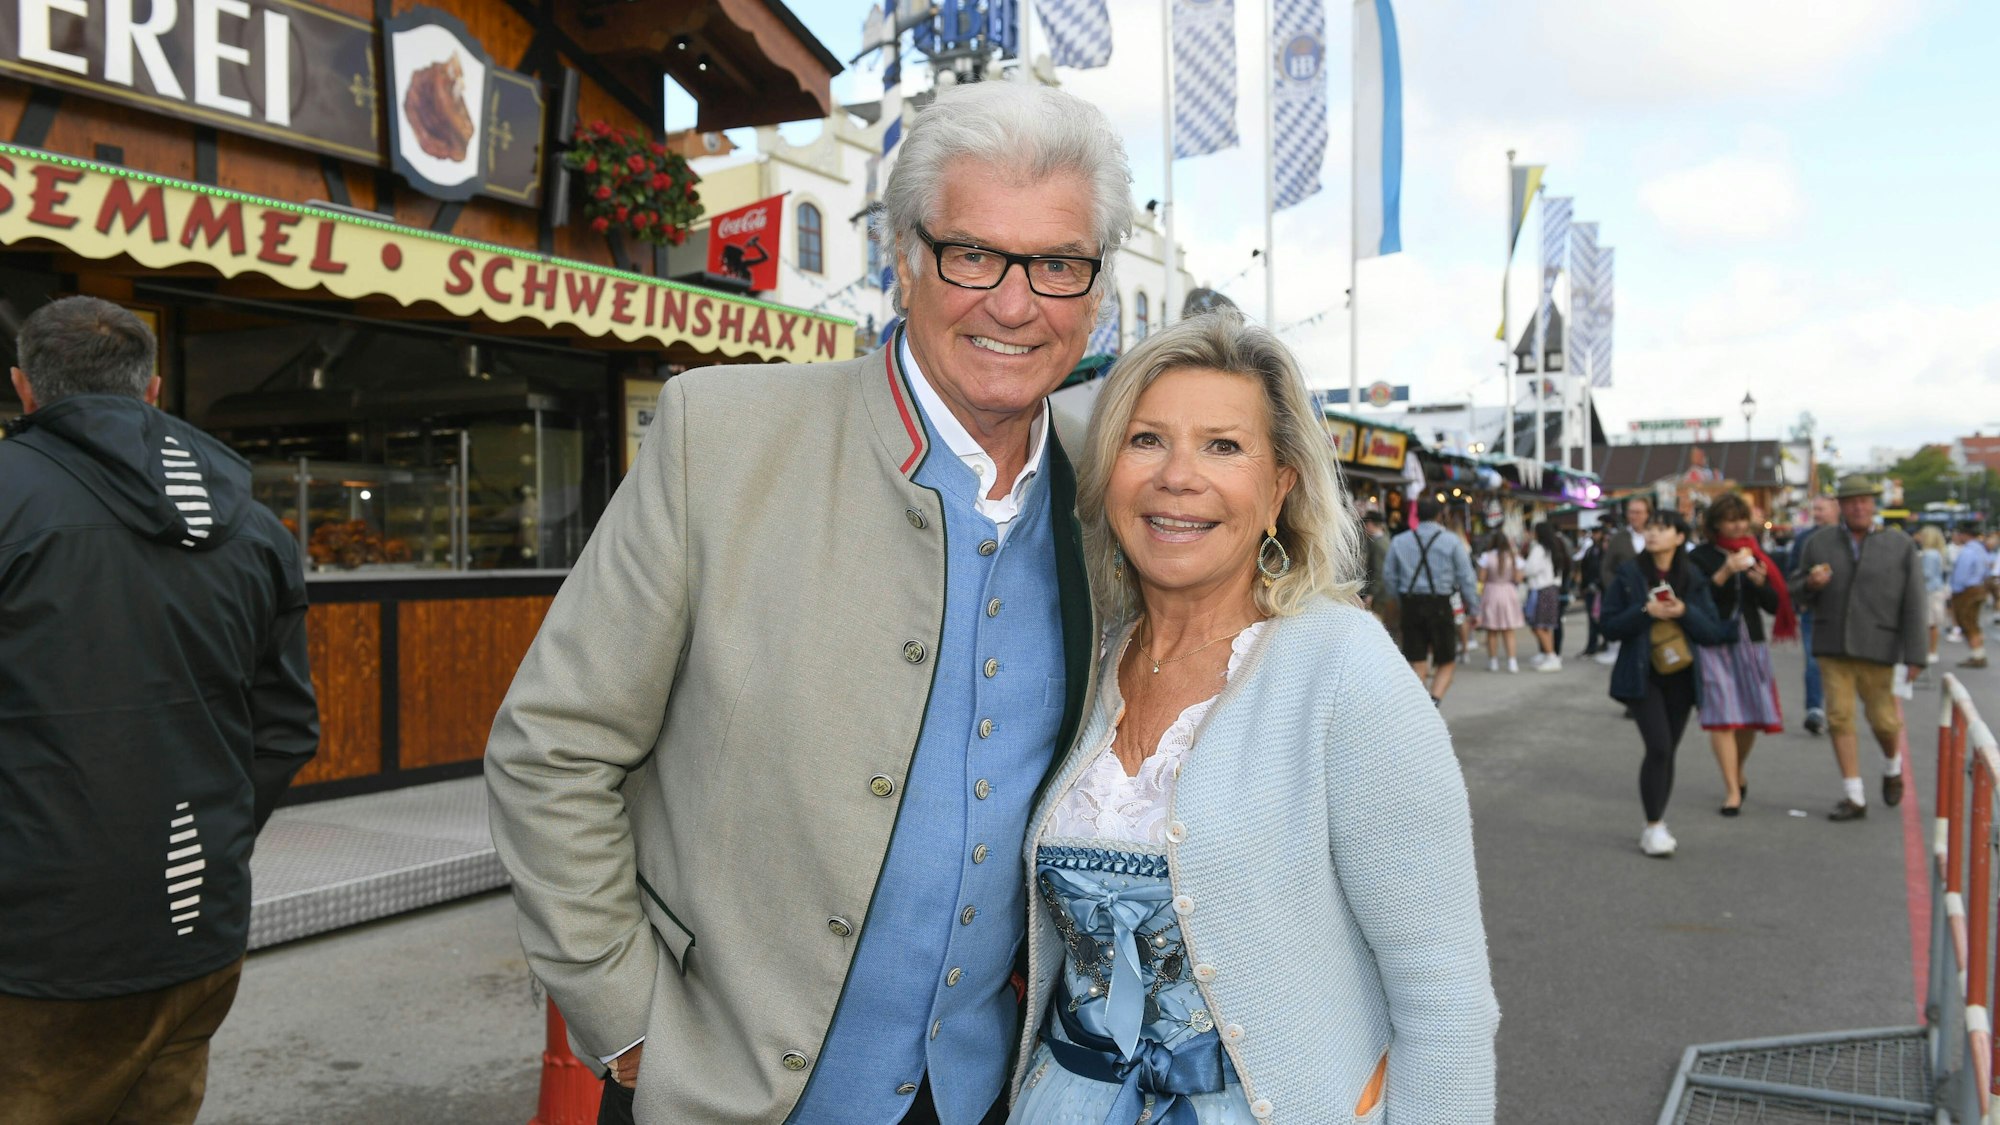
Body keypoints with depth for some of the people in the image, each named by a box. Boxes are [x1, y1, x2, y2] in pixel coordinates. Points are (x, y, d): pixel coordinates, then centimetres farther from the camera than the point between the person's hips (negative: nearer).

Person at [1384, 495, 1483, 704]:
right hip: (1440, 606, -3)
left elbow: (1391, 578, 6)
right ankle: (1434, 700, -15)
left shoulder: (1398, 542, 5)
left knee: (1417, 665, 9)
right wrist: (1473, 609, 6)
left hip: (1411, 605, 3)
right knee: (1447, 663, 7)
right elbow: (1466, 579, -2)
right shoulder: (1452, 541, -2)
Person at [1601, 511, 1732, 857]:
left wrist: (1684, 612, -15)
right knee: (1659, 747, -14)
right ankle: (1654, 827, -3)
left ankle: (1656, 826, 20)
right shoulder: (1628, 576, -1)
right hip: (1642, 675, -3)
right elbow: (1610, 626, -4)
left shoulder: (1693, 581, 5)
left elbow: (1714, 632, 1)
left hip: (1680, 676, 3)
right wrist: (1645, 611, -18)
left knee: (1667, 752, 8)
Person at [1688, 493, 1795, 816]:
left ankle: (1738, 774, 33)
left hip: (1751, 643, 4)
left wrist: (1760, 581, -11)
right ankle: (1732, 790, -3)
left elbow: (1774, 605, 8)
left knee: (1752, 716, 7)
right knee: (1722, 717, -8)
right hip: (1713, 644, -4)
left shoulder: (1755, 555, 11)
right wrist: (1724, 573, -20)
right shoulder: (1700, 556, 0)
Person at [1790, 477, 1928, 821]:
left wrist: (1915, 654, -5)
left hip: (1877, 647, -1)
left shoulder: (1900, 545, 1)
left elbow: (1914, 603, 0)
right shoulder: (1819, 543, 6)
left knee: (1884, 720, 5)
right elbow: (1798, 590, 13)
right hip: (1832, 647, 1)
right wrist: (1811, 584, -12)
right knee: (1839, 718, -2)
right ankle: (1854, 797, 6)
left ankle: (1892, 766, 39)